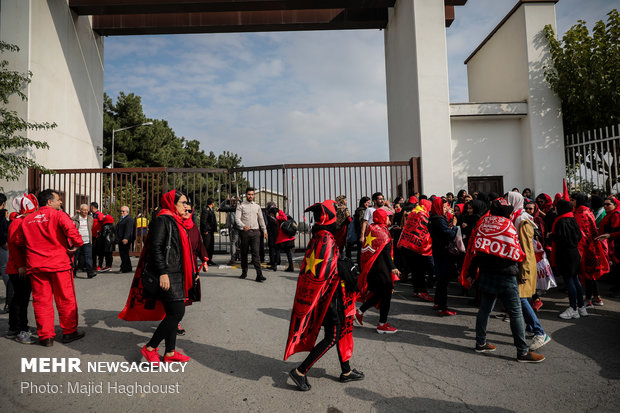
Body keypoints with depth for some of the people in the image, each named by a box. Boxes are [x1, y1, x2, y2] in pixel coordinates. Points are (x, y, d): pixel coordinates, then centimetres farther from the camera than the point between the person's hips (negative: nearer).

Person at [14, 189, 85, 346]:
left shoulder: (27, 220, 10)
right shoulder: (58, 215, -8)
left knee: (41, 301, 10)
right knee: (65, 299, 7)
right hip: (59, 263, -4)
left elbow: (18, 240, 16)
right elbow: (71, 229, -24)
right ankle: (69, 332, 16)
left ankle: (45, 336, 14)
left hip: (35, 266, 4)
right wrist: (76, 245, -10)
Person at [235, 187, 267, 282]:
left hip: (255, 232, 1)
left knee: (256, 253, -7)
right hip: (245, 232, -1)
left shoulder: (257, 206, 15)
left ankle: (259, 275, -12)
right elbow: (237, 218, -8)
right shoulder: (241, 206, 3)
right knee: (244, 253, 8)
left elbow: (261, 219, 23)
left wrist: (264, 230, 21)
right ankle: (244, 272, 23)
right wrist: (243, 226, -26)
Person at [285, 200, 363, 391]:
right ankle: (300, 371, 7)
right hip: (330, 294, -10)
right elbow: (326, 271, -26)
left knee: (341, 330, 19)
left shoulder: (317, 237, 8)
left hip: (327, 293, 10)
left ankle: (346, 371, 32)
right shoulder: (327, 239, -21)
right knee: (331, 338, 0)